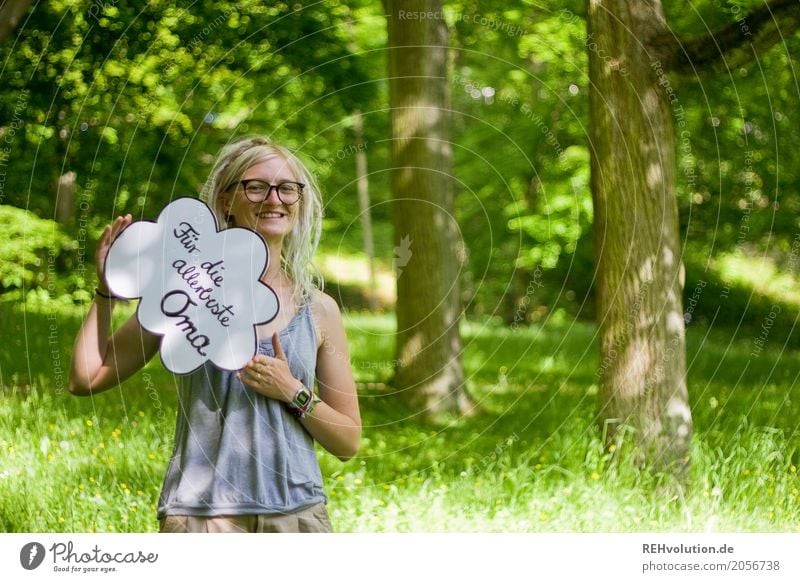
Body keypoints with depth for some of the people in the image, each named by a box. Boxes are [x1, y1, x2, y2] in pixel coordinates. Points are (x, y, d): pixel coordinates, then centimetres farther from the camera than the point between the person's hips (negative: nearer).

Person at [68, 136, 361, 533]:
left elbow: (348, 443, 9)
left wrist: (294, 394, -7)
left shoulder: (319, 310, 7)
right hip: (201, 514, -2)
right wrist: (107, 287, 5)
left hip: (297, 512, 2)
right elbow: (86, 378, 4)